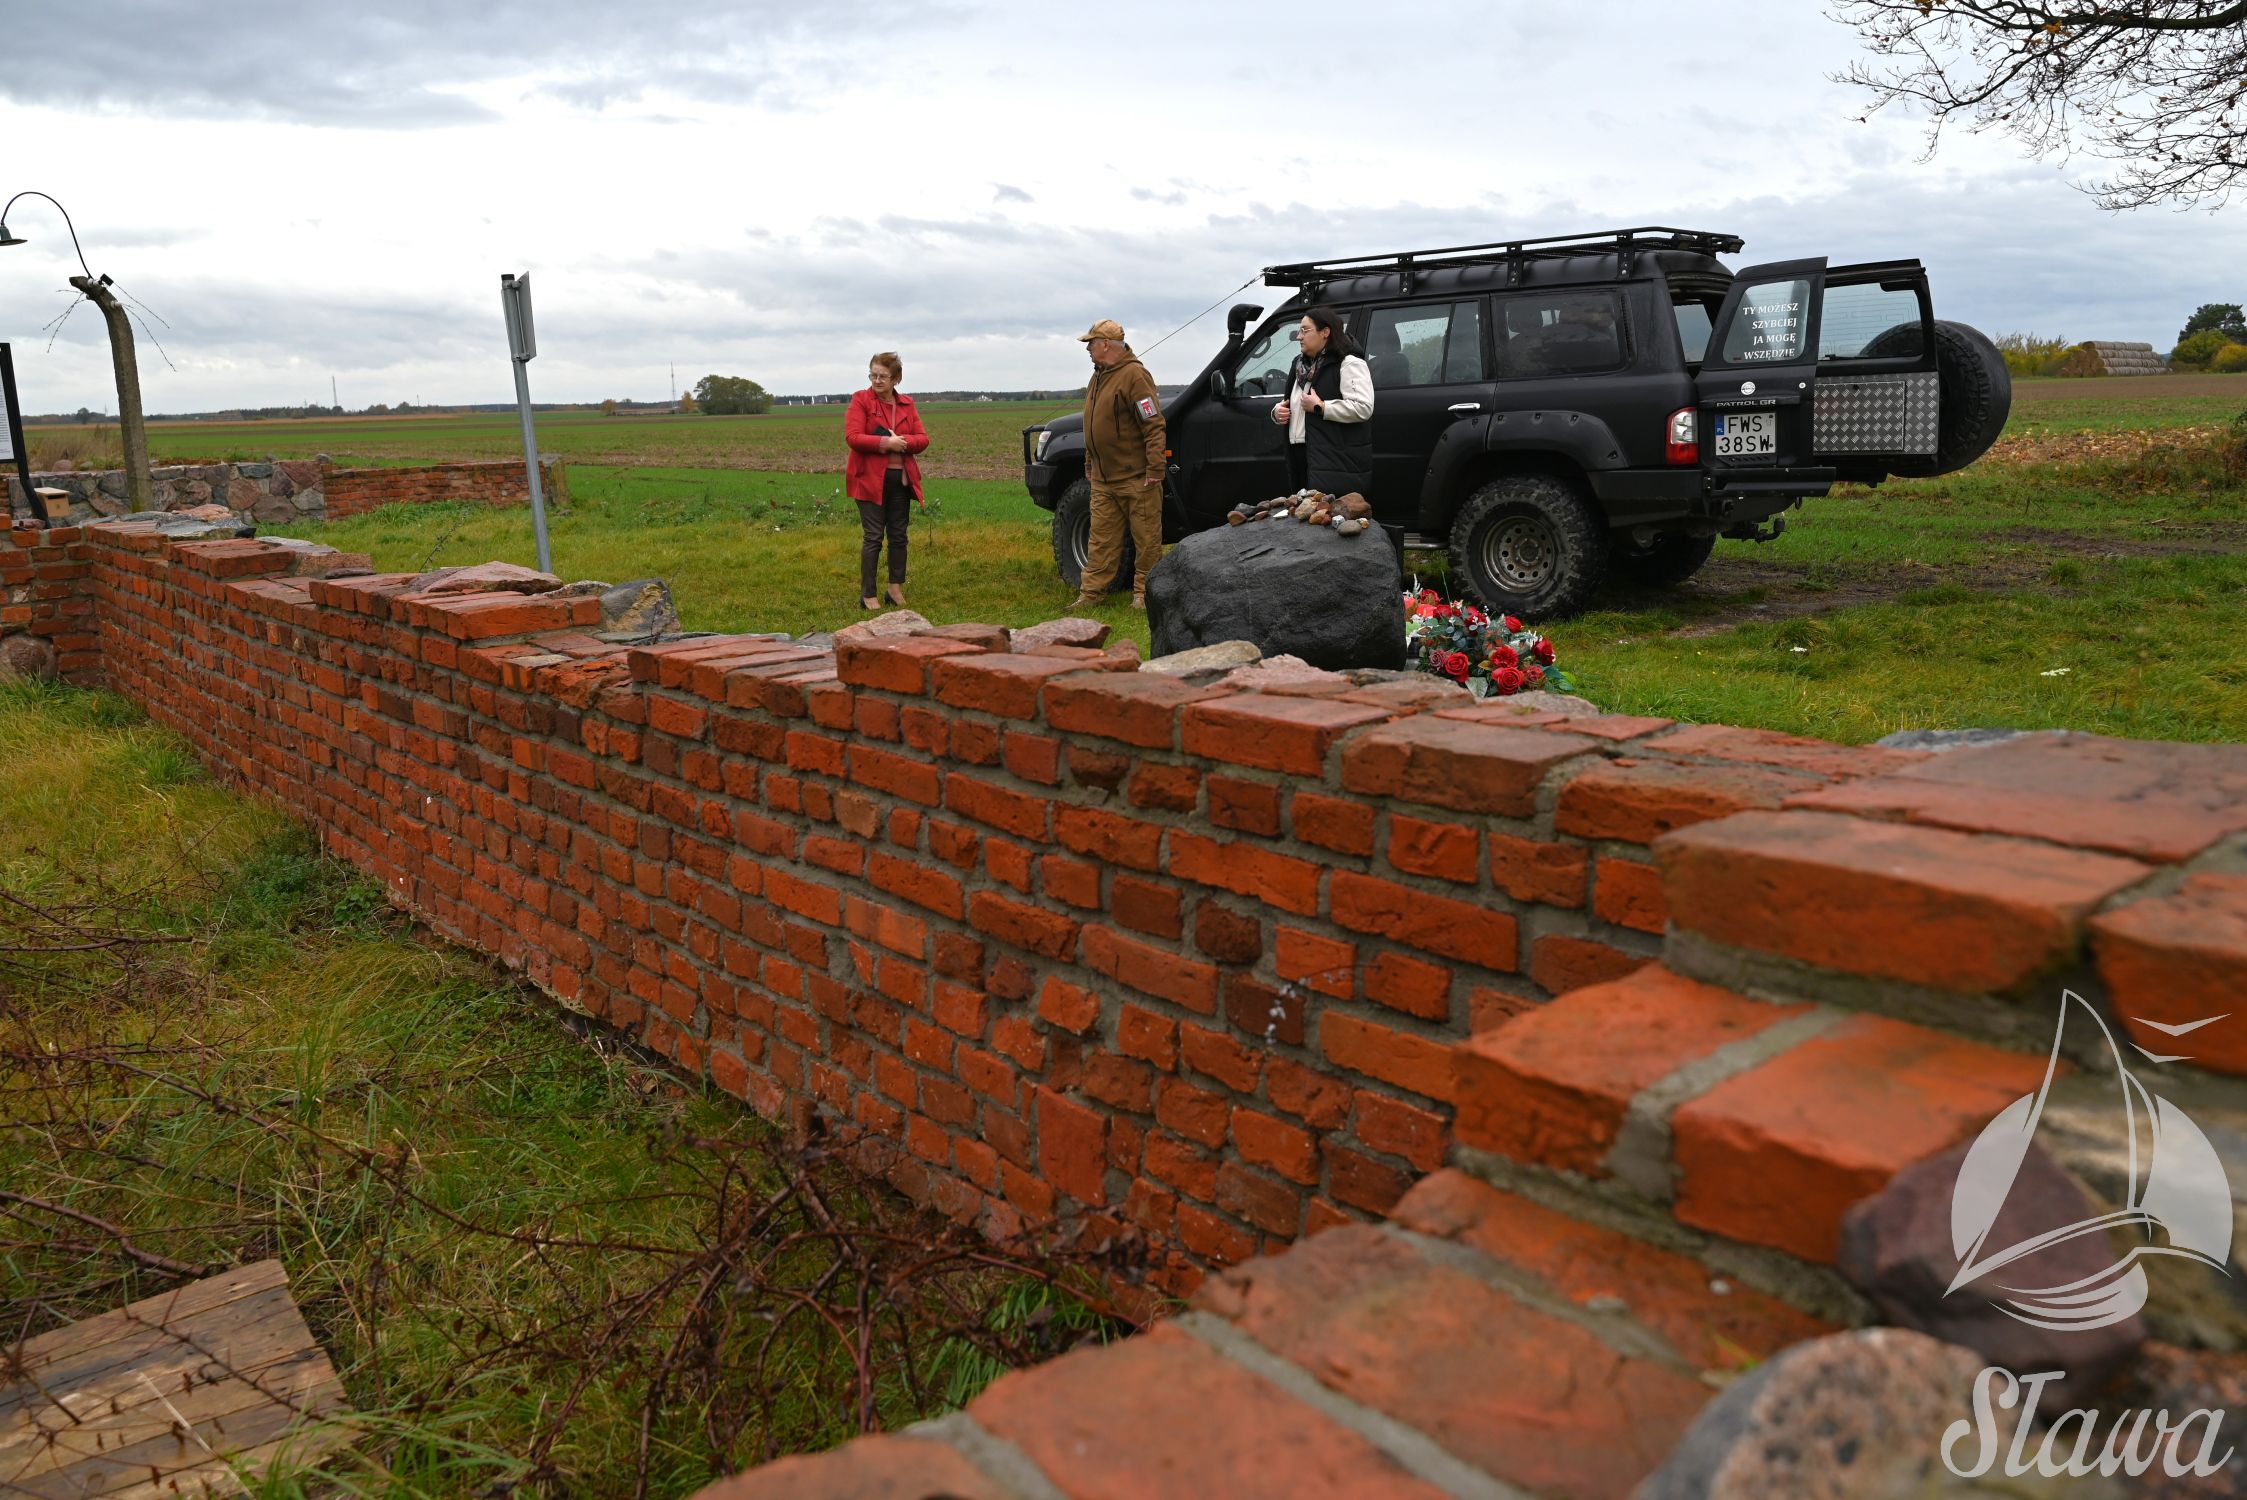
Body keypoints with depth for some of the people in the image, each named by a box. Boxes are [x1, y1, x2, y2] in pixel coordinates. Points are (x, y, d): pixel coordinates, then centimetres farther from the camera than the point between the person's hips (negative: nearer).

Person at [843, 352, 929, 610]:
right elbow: (852, 437, -14)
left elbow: (922, 439, 3)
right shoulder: (860, 400, -3)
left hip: (902, 479, 5)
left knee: (898, 535, 11)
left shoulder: (907, 404, 9)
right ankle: (867, 595, 2)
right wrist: (885, 443, -21)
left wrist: (902, 442, -17)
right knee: (874, 537, -4)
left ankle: (896, 588, 23)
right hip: (870, 479, -5)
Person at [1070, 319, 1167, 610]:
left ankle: (1144, 593, 9)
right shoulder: (1098, 377, 15)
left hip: (1137, 478, -8)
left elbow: (1154, 425, -18)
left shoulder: (1134, 375, -13)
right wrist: (1090, 464, 25)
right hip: (1103, 479, 8)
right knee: (1101, 539, 9)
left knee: (1146, 539, 2)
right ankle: (1090, 592, 12)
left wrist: (1155, 469, -22)